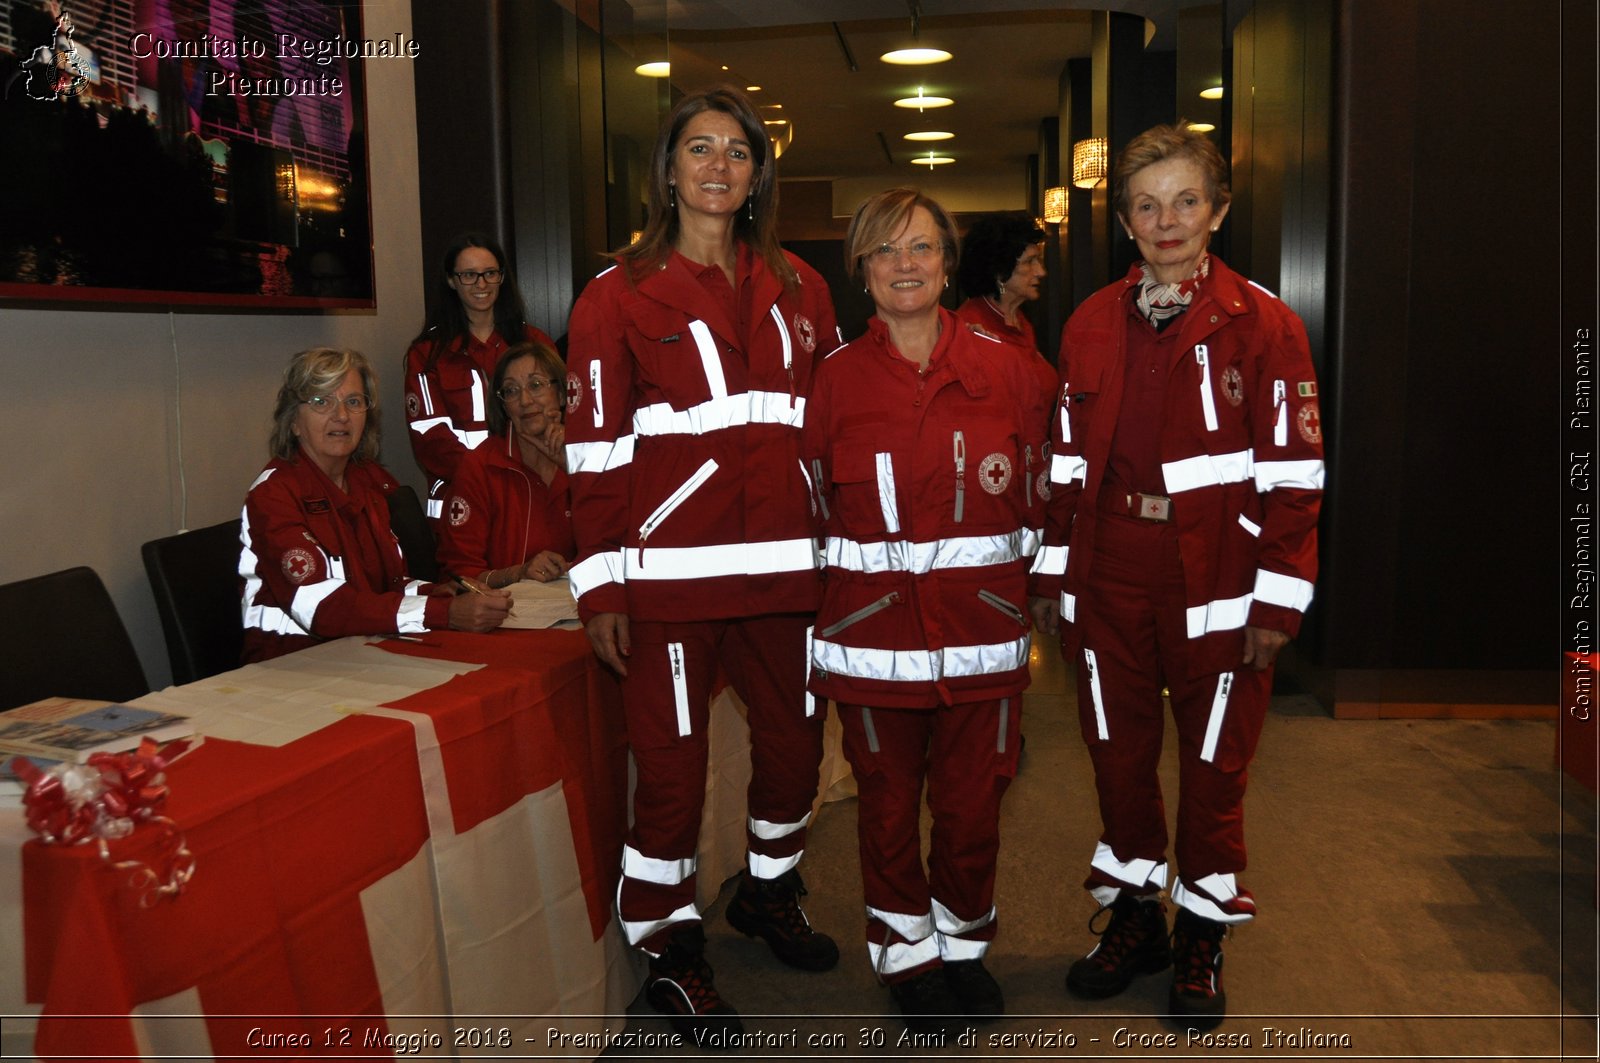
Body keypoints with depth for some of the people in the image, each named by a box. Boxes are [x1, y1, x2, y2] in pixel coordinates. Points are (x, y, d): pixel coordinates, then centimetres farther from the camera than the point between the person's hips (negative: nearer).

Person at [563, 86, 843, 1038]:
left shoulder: (798, 289, 12)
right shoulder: (621, 295, 2)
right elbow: (596, 450, -2)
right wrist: (600, 586, -7)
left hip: (786, 561, 4)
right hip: (674, 567, -4)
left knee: (796, 740, 13)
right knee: (673, 763, 1)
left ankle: (770, 891, 39)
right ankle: (670, 951, 21)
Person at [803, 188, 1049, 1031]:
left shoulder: (1002, 370, 2)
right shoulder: (835, 378, 0)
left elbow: (1042, 494, 10)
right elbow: (816, 509, 6)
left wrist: (1011, 577, 6)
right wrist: (856, 571, 0)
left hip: (982, 626, 1)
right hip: (872, 627, 0)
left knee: (972, 802, 9)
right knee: (889, 804, 11)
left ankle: (963, 945, 35)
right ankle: (908, 955, 33)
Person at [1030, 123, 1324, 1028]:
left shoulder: (1264, 325, -4)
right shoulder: (1091, 325, 8)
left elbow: (1294, 473, -6)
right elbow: (1069, 461, 10)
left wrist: (1278, 600, -9)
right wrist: (1053, 574, 8)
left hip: (1216, 586, -3)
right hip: (1109, 583, 4)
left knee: (1213, 765, 9)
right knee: (1119, 752, 13)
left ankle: (1203, 934, 29)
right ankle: (1133, 915, 33)